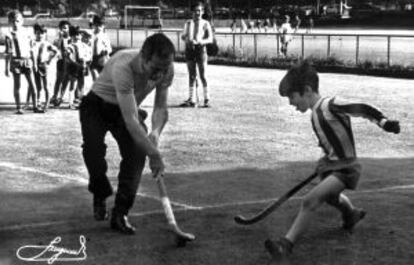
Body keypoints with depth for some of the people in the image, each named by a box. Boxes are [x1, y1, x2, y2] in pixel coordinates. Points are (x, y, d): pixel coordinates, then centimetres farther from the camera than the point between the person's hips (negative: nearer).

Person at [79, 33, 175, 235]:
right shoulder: (123, 67, -42)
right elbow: (130, 120, -45)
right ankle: (100, 197, 8)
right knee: (93, 149, -24)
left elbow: (161, 107, -10)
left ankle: (120, 214, -9)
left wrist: (156, 132, -32)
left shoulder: (166, 69, -23)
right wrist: (154, 154, -48)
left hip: (129, 108, 4)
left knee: (137, 153, -19)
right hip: (97, 105, -4)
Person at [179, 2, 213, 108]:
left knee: (203, 75, -5)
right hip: (189, 49, 3)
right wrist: (187, 40, -5)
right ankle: (191, 100, 8)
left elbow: (210, 39, -4)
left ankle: (207, 99, 1)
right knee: (191, 75, 5)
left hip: (200, 49, -3)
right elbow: (183, 36, 18)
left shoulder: (205, 24, 3)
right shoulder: (188, 23, 14)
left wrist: (200, 42, -22)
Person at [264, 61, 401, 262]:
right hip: (331, 165, 10)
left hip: (346, 168, -10)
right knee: (330, 196, 34)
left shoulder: (331, 105, -22)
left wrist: (384, 122, -35)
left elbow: (362, 109, -23)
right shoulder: (314, 114, 4)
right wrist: (326, 159, 10)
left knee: (311, 200, -23)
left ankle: (287, 244, -21)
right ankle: (352, 214, 66)